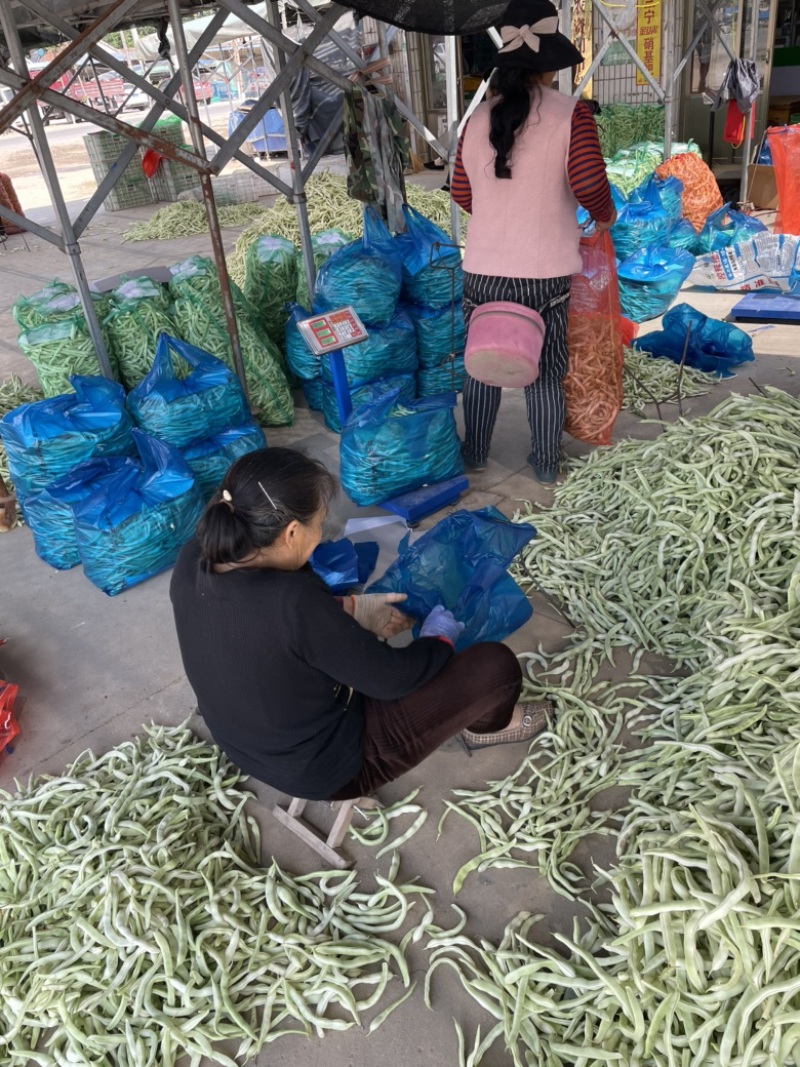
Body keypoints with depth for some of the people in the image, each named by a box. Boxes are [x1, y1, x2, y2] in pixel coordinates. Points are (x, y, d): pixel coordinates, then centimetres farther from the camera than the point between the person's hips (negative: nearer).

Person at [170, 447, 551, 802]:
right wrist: (441, 639, -3)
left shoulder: (192, 562, -15)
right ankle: (487, 725, 31)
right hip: (326, 766, -7)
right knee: (496, 665, -6)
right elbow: (392, 678, -23)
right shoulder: (293, 602, -37)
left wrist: (352, 609, 4)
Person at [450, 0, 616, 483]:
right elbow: (589, 183, -17)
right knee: (545, 372, 11)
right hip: (544, 270, -3)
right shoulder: (570, 113, -7)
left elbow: (462, 193, 11)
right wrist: (606, 215, 3)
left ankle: (475, 454, 29)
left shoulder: (480, 118, 5)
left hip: (484, 267, 3)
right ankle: (547, 464, 22)